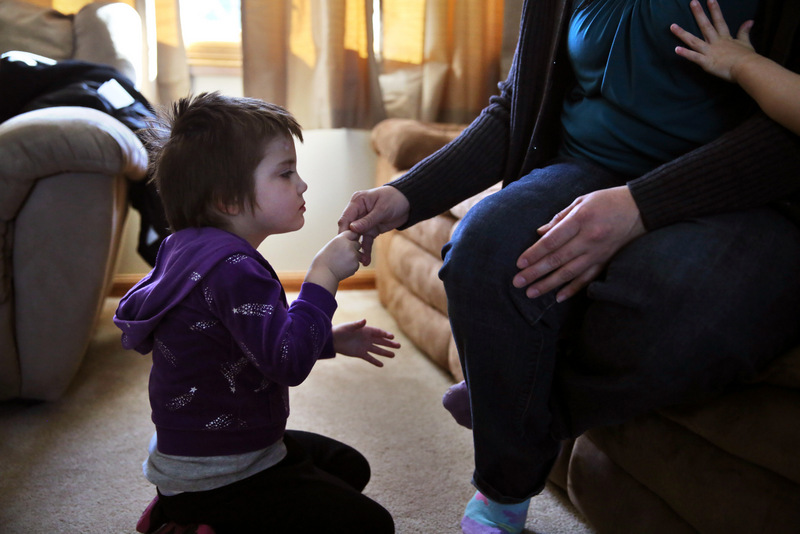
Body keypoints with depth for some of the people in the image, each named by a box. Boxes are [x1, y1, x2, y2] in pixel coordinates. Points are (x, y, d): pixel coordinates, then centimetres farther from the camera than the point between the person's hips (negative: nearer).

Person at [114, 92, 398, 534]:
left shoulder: (201, 250, 7)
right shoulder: (232, 269, -27)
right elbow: (288, 361, -34)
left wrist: (331, 340, 12)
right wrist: (324, 274, -28)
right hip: (218, 478, -10)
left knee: (349, 465, 28)